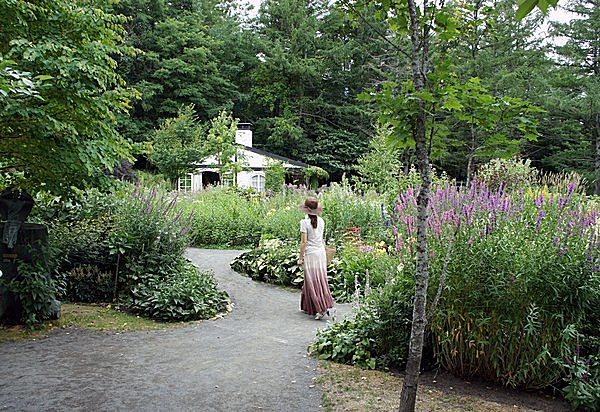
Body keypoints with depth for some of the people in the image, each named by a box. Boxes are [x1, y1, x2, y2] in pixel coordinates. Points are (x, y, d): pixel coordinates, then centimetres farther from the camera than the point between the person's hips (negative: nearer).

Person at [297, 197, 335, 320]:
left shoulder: (304, 222, -12)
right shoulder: (321, 221, 4)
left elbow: (304, 242, -13)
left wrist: (300, 258, -6)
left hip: (310, 254, -6)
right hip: (321, 252, 6)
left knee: (312, 282, 2)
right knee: (321, 280, 13)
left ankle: (321, 309, -3)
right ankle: (329, 306, 17)